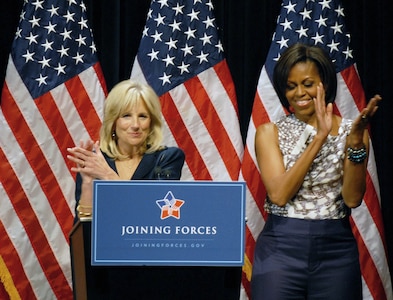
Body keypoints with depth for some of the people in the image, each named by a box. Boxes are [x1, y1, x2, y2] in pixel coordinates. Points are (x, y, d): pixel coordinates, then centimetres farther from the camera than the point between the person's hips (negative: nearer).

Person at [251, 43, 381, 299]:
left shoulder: (350, 131, 4)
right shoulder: (269, 132, 3)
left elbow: (353, 198, -6)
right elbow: (278, 194, -12)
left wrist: (356, 142, -19)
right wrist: (319, 137, -16)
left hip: (336, 249, 1)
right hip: (281, 248, -1)